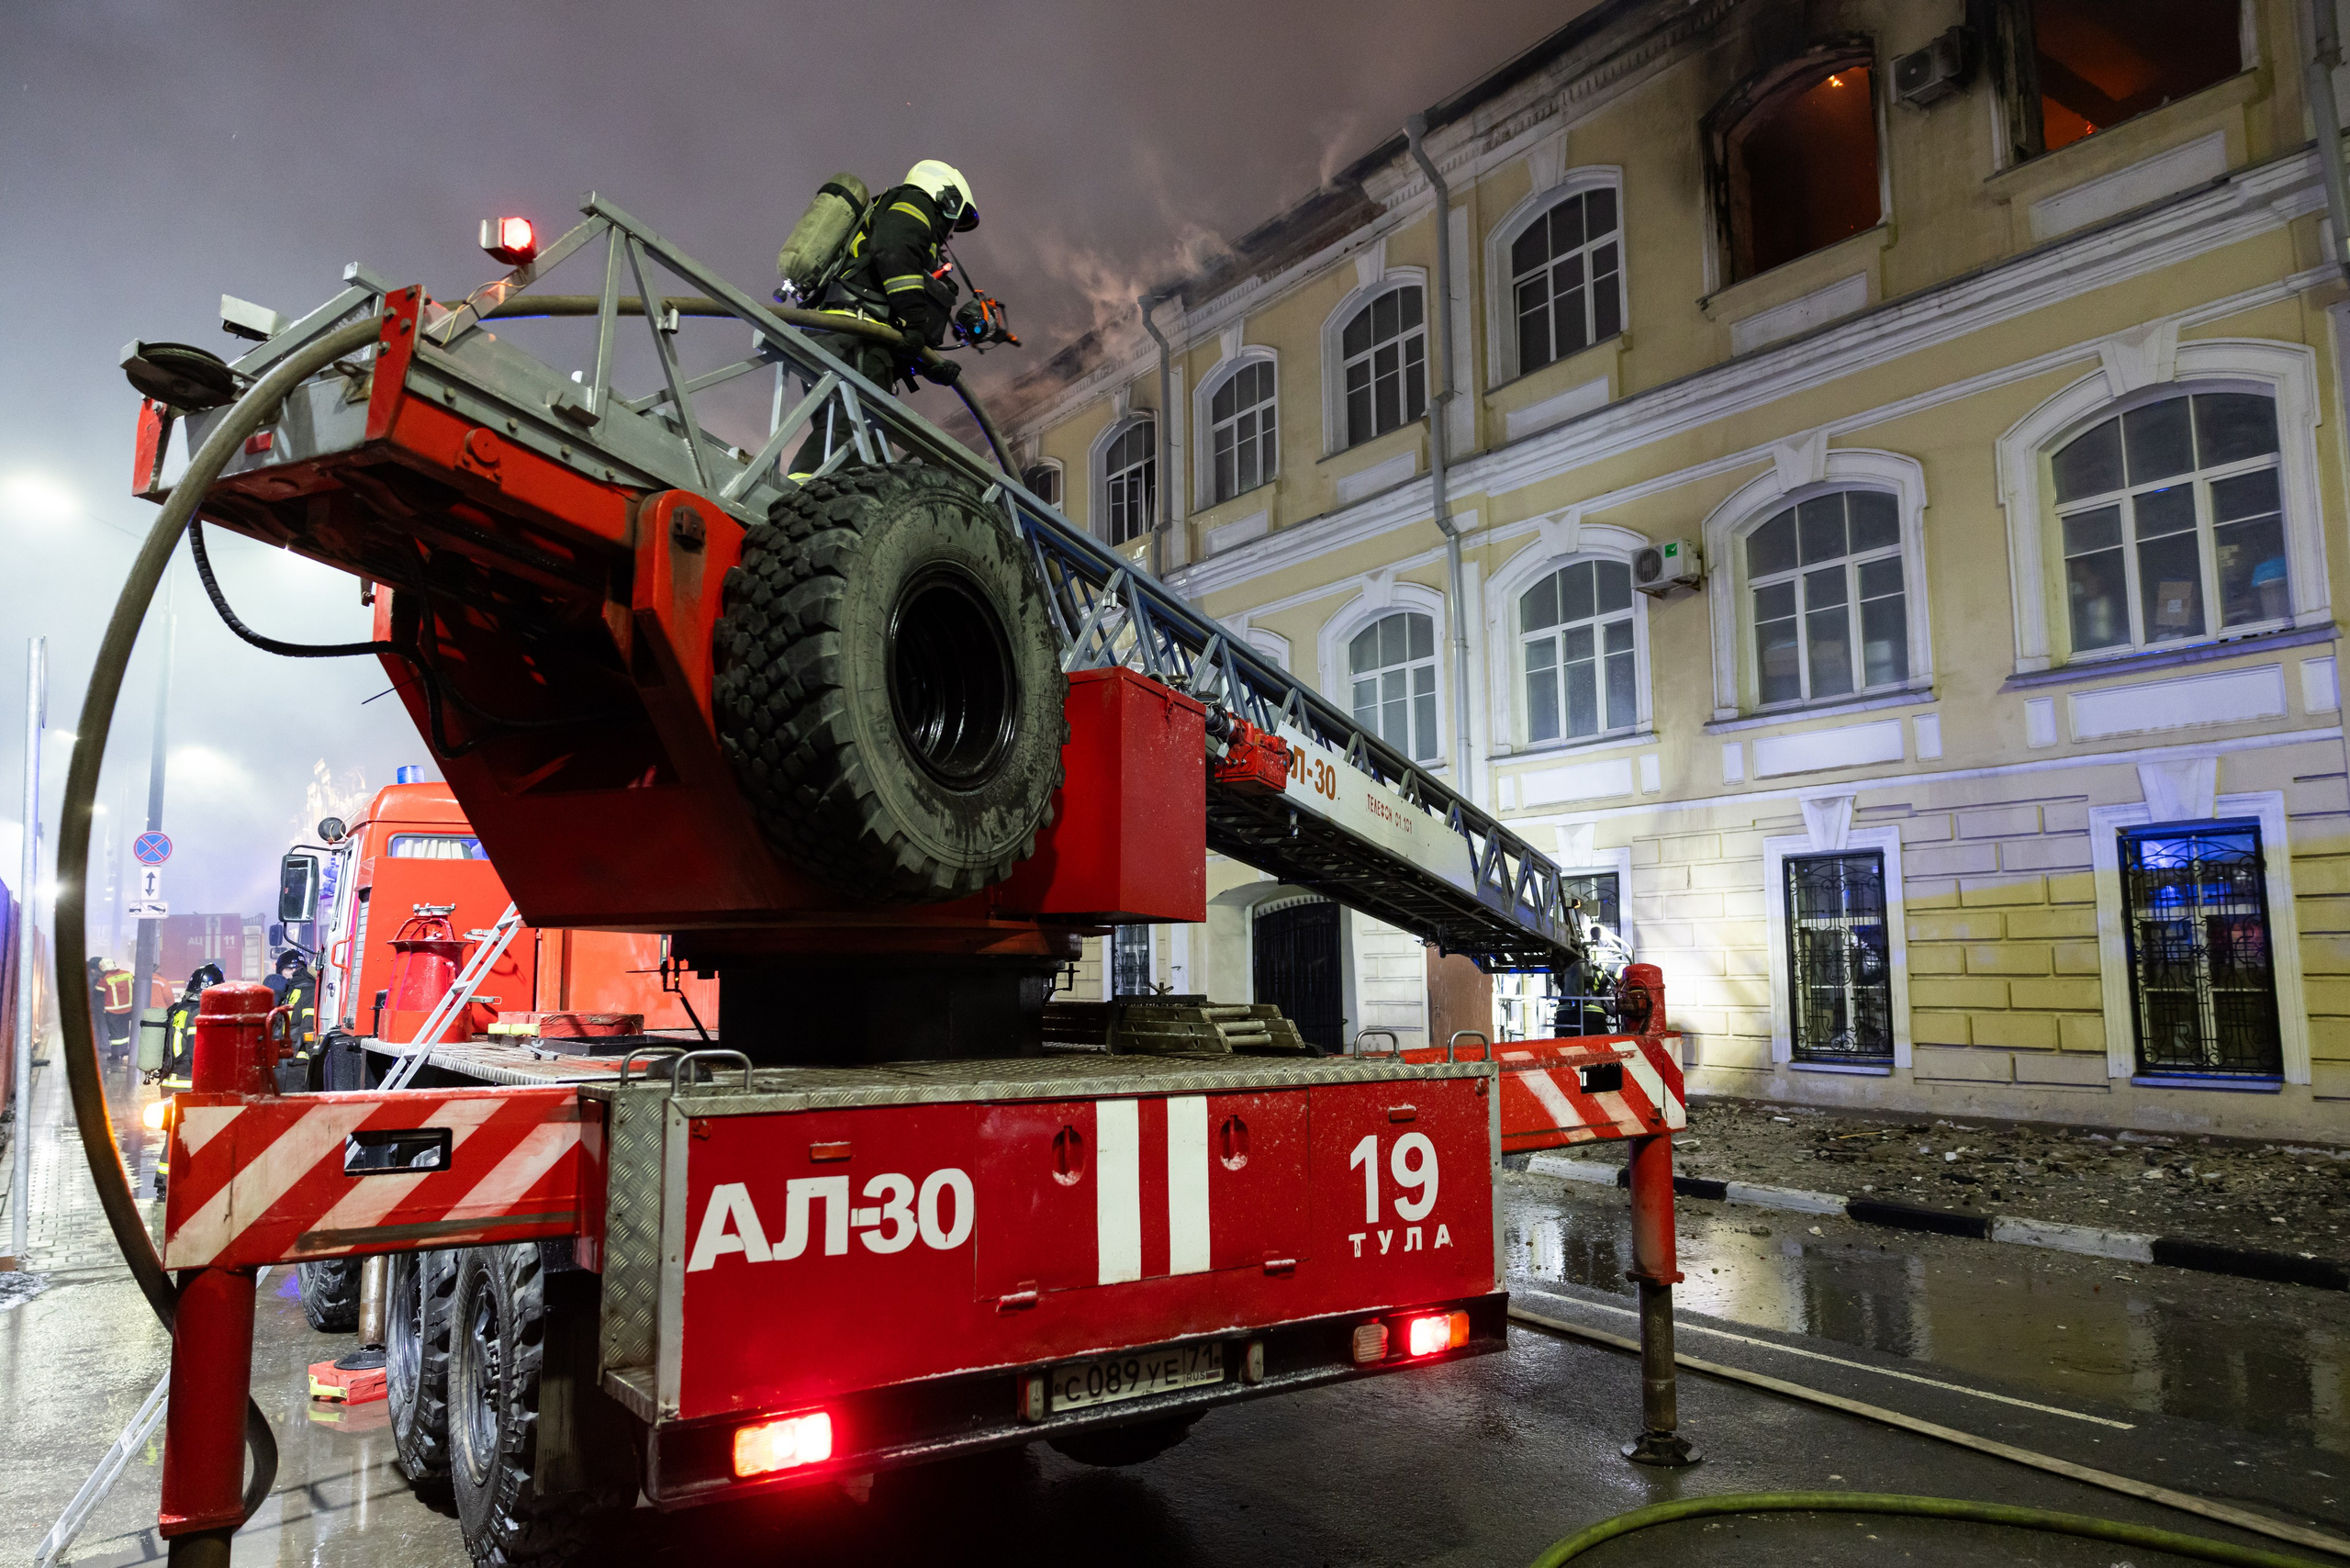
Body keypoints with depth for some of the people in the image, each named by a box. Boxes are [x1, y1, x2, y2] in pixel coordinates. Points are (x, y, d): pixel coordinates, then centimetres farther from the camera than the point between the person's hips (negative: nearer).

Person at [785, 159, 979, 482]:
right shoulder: (914, 204, 15)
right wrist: (913, 320, -18)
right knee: (847, 419, -27)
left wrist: (930, 365, 17)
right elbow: (894, 252, -11)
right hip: (856, 326, -10)